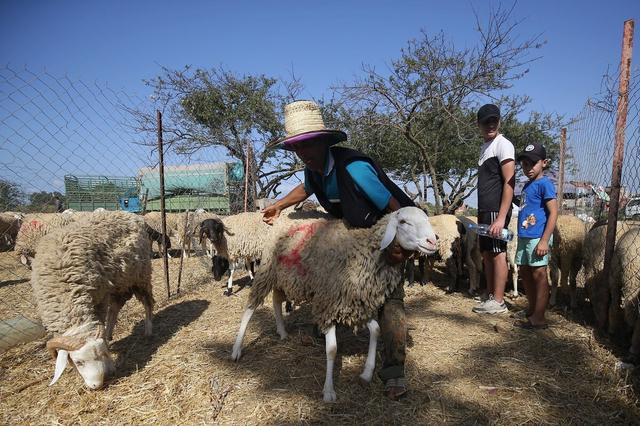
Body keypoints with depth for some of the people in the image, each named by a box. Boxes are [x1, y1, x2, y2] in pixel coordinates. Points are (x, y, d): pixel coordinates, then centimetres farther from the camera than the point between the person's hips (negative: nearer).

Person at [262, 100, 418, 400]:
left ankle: (394, 372, -10)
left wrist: (401, 247, -39)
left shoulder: (354, 168, -34)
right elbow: (307, 187, 20)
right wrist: (279, 205, 15)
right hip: (356, 233, 8)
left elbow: (395, 208, -31)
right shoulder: (314, 169, -7)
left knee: (389, 296, -15)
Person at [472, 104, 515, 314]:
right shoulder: (485, 147, 18)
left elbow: (509, 183, -15)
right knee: (487, 253, 13)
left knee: (498, 253, -4)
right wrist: (481, 213, 16)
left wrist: (501, 217, -21)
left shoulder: (503, 145, -8)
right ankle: (489, 295, 23)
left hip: (496, 211, -9)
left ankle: (498, 302, 3)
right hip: (485, 210, 9)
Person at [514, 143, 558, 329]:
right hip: (524, 236, 9)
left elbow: (553, 213, -15)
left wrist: (544, 240, -20)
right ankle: (532, 309, 31)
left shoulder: (544, 184, -10)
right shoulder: (527, 185, 15)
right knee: (524, 272, 16)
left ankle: (538, 319, 6)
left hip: (537, 237, -9)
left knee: (539, 275, -2)